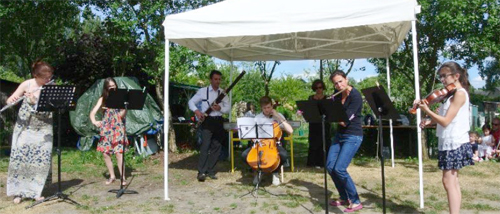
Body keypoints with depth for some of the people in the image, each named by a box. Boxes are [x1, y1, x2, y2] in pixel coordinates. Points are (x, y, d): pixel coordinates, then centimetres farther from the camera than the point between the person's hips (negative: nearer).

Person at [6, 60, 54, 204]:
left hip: (43, 130, 1)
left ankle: (35, 192, 12)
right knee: (20, 157, -1)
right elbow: (9, 100, -2)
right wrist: (12, 99, -25)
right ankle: (18, 192, 11)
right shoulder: (27, 84, -6)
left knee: (41, 160, -1)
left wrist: (35, 101, -26)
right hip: (25, 128, 0)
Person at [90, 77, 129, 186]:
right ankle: (112, 176, 19)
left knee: (119, 152, -11)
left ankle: (123, 177, -1)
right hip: (106, 129, 3)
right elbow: (93, 113, 0)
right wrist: (94, 121, -18)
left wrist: (125, 106, -24)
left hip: (118, 129, -3)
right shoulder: (103, 99, 9)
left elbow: (122, 115, -6)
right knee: (105, 153, 2)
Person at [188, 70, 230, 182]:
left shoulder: (223, 93, 10)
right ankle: (201, 172, -11)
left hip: (218, 122, 4)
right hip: (207, 121, -4)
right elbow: (191, 102, 4)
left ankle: (211, 171, 14)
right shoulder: (203, 91, 2)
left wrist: (220, 108, -15)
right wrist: (196, 111, -15)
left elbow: (228, 108, 6)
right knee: (205, 145, -14)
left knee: (216, 147, 5)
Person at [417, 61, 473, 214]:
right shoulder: (453, 94, 15)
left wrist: (426, 110, -20)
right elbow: (445, 118, 15)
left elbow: (446, 121, -19)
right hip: (449, 142, 9)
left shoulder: (460, 93, -13)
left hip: (454, 143, -9)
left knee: (448, 182, -8)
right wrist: (430, 121, 0)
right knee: (453, 181, 13)